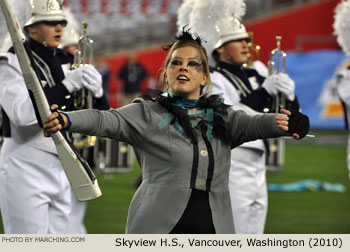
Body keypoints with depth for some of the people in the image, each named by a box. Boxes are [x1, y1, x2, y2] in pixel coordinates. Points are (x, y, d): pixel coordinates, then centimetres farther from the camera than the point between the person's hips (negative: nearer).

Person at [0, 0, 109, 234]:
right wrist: (67, 84, -27)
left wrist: (97, 91, -13)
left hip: (62, 169, 7)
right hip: (27, 170, -7)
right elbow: (21, 113, -24)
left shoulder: (65, 63, 10)